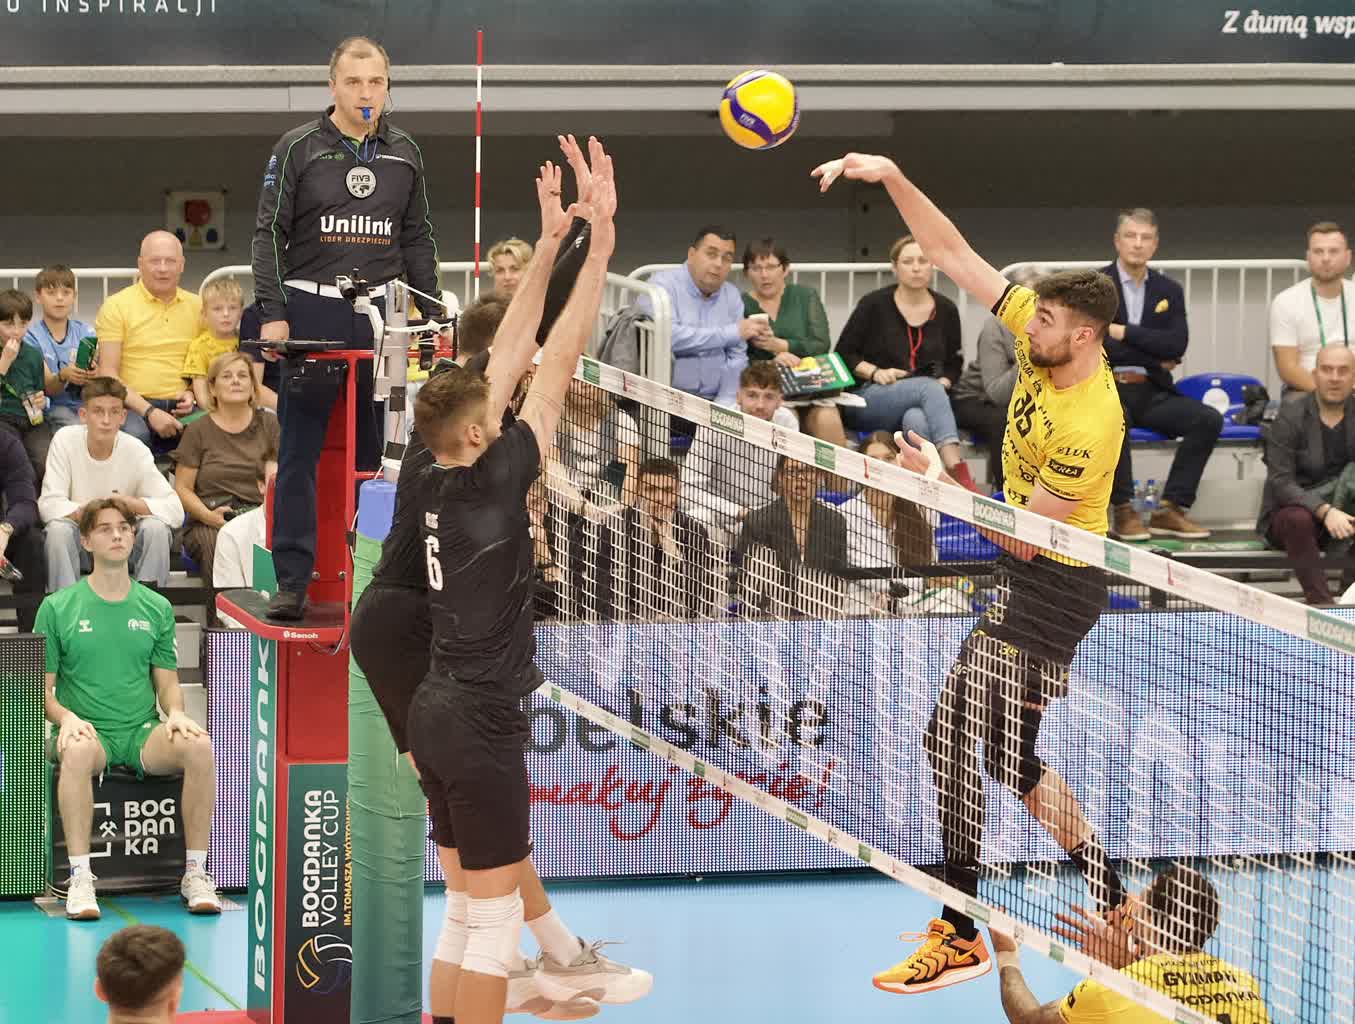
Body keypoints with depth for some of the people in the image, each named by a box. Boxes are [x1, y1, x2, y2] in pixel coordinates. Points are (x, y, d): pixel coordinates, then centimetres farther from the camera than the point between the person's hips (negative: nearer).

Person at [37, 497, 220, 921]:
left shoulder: (156, 608, 13)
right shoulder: (57, 608, 5)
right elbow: (42, 689, 5)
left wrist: (176, 712, -7)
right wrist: (66, 717, -16)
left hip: (143, 734, 2)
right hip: (88, 731, -2)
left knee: (198, 746, -31)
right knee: (78, 751, -40)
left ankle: (195, 874, -24)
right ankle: (80, 879, -37)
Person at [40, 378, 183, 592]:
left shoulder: (136, 450, -11)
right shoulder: (65, 440, -12)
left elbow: (175, 510, -17)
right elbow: (49, 504, -17)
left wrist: (129, 503, -28)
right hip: (80, 545, -1)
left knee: (156, 528, -27)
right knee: (58, 529, -31)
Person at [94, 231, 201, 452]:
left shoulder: (196, 306, 16)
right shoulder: (116, 306, 3)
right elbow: (108, 375, -3)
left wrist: (192, 393, 2)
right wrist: (149, 412, -15)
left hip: (182, 409, 3)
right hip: (134, 406, -3)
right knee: (135, 434, -38)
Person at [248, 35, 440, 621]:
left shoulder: (404, 154, 10)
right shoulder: (299, 149, 0)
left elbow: (418, 238, 18)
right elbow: (270, 232, -1)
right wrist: (273, 313, -9)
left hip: (380, 313, 3)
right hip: (310, 309, -3)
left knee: (378, 450, 5)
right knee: (300, 451, -2)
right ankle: (292, 579, 0)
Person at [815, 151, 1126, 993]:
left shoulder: (1091, 426, -28)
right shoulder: (1042, 336, -5)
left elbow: (1026, 535, -24)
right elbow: (953, 254, -3)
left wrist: (943, 485, -27)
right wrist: (891, 176, -12)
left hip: (1053, 586, -10)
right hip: (1029, 577, 10)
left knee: (953, 735, -10)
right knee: (1009, 750, 16)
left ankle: (961, 938, -4)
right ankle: (1109, 896, 27)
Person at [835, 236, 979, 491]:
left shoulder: (946, 310, 12)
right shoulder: (874, 305, 2)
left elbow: (954, 363, 20)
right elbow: (844, 353, 6)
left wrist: (943, 384, -1)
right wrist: (875, 372, -10)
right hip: (871, 398, -3)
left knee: (918, 420, -38)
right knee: (927, 387, -36)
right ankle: (957, 470, -52)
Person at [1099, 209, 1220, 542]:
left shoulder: (1169, 291, 14)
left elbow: (1177, 345, -1)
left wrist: (1124, 332, -9)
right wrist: (1155, 359, -8)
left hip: (1151, 393, 5)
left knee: (1208, 419, -20)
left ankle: (1170, 510, -16)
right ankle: (1123, 510, -24)